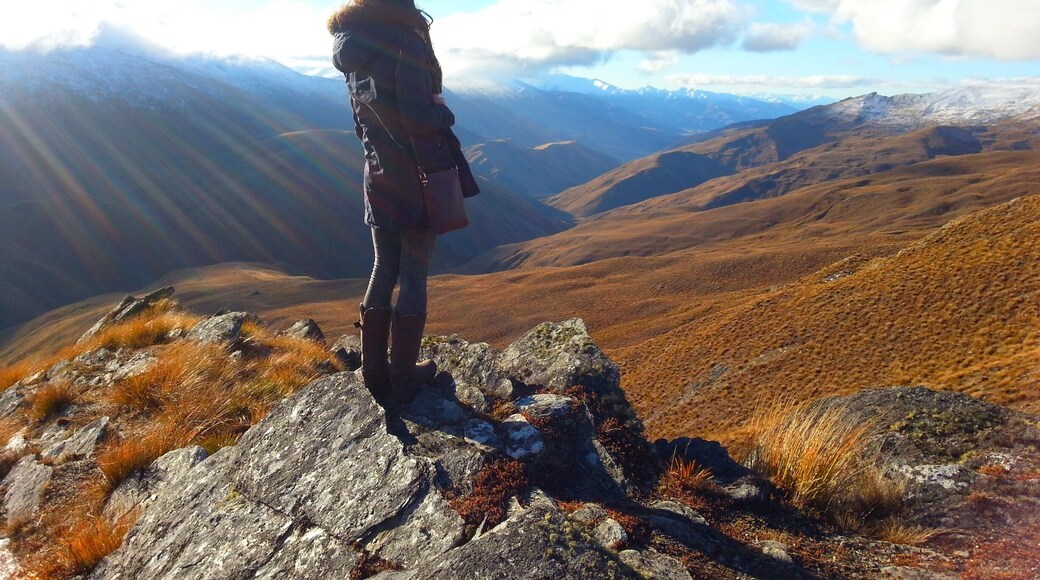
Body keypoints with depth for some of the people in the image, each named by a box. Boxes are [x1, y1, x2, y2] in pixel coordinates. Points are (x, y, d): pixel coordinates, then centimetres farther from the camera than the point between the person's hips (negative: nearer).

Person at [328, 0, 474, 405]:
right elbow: (418, 118, -22)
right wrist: (444, 111, -2)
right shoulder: (406, 42, -15)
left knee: (384, 270, 13)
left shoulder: (352, 53, 9)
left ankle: (375, 373, 18)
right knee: (414, 277, 3)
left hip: (378, 181, 7)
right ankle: (404, 377, 13)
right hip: (418, 179, -7)